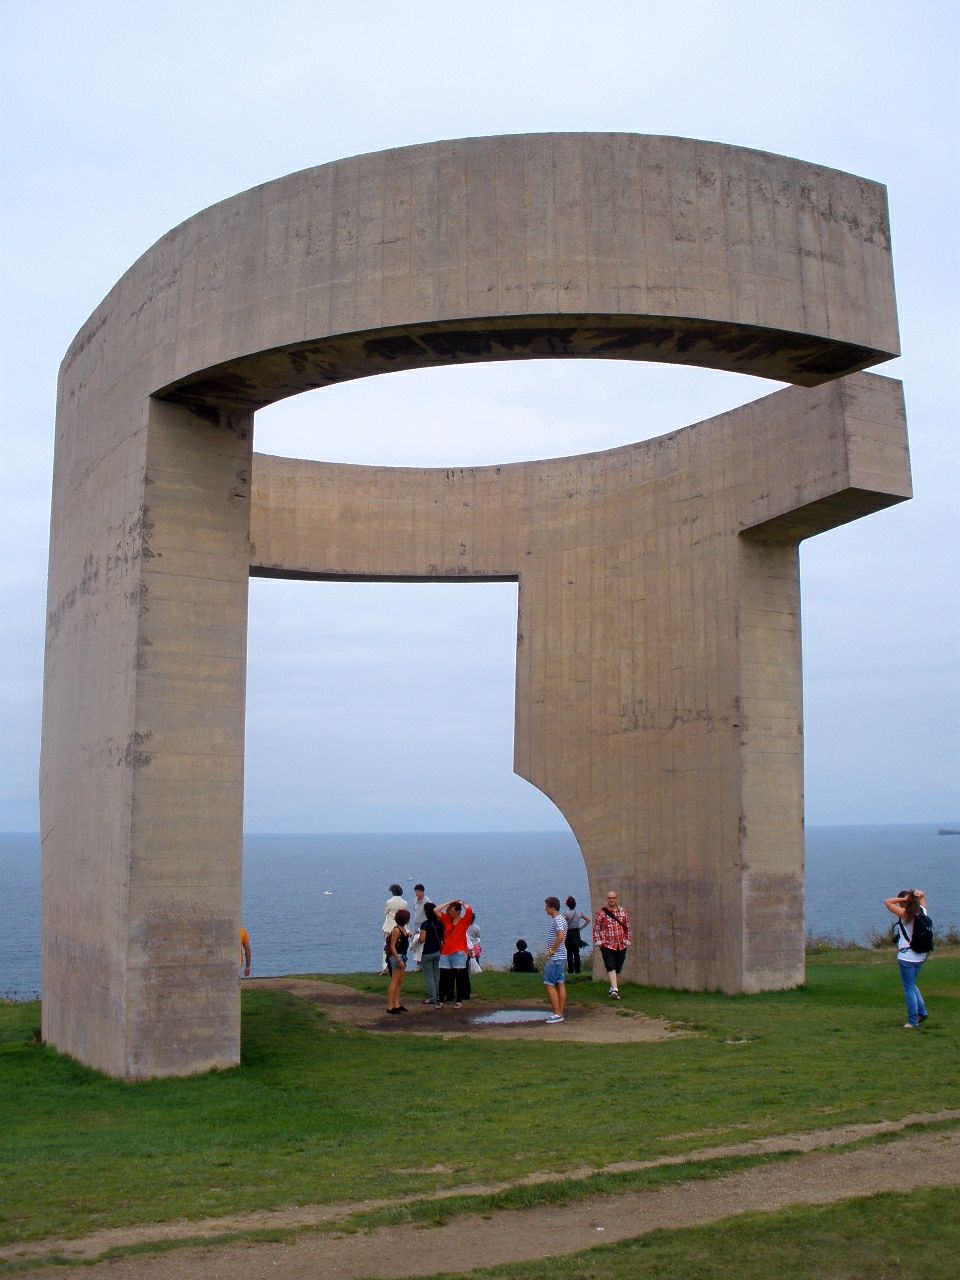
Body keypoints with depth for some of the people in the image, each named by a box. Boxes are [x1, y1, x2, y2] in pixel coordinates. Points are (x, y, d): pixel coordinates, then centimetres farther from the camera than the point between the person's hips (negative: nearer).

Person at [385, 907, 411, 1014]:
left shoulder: (402, 929, 10)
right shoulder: (396, 930, -16)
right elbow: (392, 946, -20)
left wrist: (407, 936, 8)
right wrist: (399, 960, -22)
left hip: (402, 956, 10)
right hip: (396, 957, -10)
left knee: (399, 982, 14)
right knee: (394, 982, -7)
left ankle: (397, 1004, 20)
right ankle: (390, 1007, -6)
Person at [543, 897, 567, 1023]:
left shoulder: (557, 920, -16)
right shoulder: (560, 919, 15)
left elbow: (560, 936, -30)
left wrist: (552, 951, -21)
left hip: (554, 958, -10)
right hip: (560, 958, 10)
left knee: (549, 985, -7)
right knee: (560, 984, 10)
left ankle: (557, 1014, -8)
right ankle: (561, 1012, 12)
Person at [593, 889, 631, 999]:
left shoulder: (623, 911, 9)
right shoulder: (601, 912, -2)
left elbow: (627, 927, 17)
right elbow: (596, 928, 1)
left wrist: (627, 940, 10)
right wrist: (597, 941, -8)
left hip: (621, 946, 4)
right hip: (607, 945, -4)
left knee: (617, 968, 9)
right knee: (611, 967, -15)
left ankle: (612, 988, 25)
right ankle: (614, 990, -21)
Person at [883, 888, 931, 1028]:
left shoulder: (904, 914, -16)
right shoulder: (922, 911, 3)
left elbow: (887, 902, -18)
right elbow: (922, 895, 20)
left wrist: (904, 898, -15)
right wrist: (919, 894, -2)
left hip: (907, 957, -7)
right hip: (921, 956, 7)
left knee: (909, 988, 1)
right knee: (912, 985, 24)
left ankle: (913, 1021, 5)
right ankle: (922, 1012, 21)